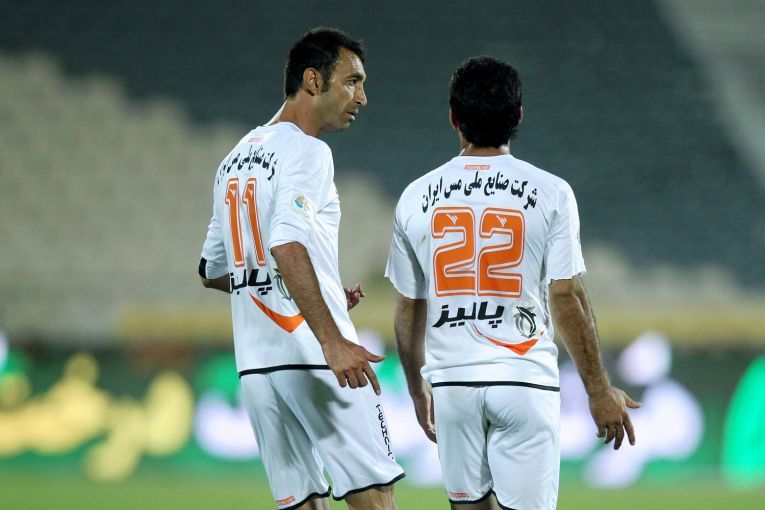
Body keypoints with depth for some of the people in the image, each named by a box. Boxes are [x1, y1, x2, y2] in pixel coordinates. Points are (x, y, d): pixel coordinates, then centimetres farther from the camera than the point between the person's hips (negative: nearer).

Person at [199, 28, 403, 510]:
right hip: (312, 360, -8)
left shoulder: (236, 159, 20)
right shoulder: (306, 151, -7)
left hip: (254, 363, 8)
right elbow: (287, 244, -23)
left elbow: (213, 270, 25)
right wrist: (332, 340, -28)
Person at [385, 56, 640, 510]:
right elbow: (567, 298, -7)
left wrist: (417, 388, 23)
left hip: (452, 382, 3)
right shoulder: (550, 193, -4)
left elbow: (408, 309, 9)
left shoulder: (417, 197, 4)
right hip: (524, 379, -3)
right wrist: (599, 390, 0)